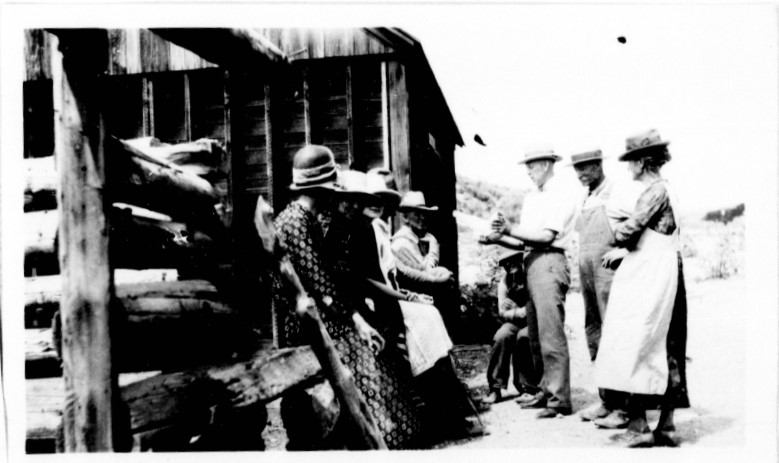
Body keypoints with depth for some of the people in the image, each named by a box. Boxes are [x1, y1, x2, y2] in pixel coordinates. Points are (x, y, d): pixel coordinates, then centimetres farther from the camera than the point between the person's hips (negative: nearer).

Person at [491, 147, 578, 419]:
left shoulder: (559, 197, -6)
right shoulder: (532, 198, 20)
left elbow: (546, 235, -15)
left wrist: (511, 230, -13)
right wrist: (503, 234, 0)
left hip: (549, 261, -9)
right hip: (533, 262, 9)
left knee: (551, 334, -11)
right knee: (537, 334, 10)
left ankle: (559, 399, -9)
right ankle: (546, 392, 17)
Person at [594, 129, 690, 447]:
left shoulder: (656, 190, -13)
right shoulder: (665, 189, 16)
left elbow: (630, 229, -17)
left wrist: (616, 234, 4)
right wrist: (622, 252, 13)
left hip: (648, 278, -10)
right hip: (662, 276, 10)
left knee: (634, 347, -7)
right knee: (666, 351, 9)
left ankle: (638, 425, -8)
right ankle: (665, 425, 14)